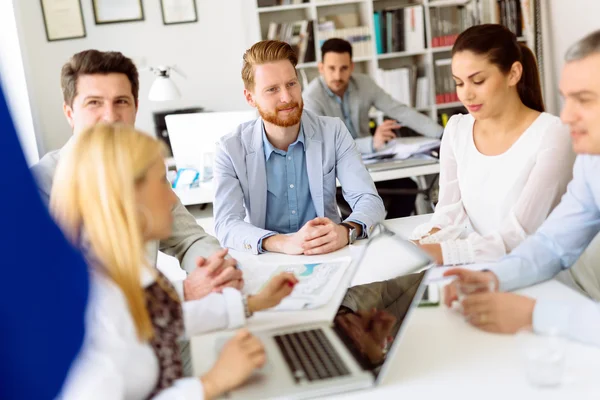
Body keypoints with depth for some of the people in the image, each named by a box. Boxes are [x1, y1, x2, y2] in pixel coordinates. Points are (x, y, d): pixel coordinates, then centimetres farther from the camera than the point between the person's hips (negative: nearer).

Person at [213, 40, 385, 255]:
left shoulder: (333, 132, -4)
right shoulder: (231, 150, -8)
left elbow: (369, 200, -10)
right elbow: (226, 225, -19)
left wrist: (346, 231, -34)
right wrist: (283, 243, -37)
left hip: (330, 256, 2)